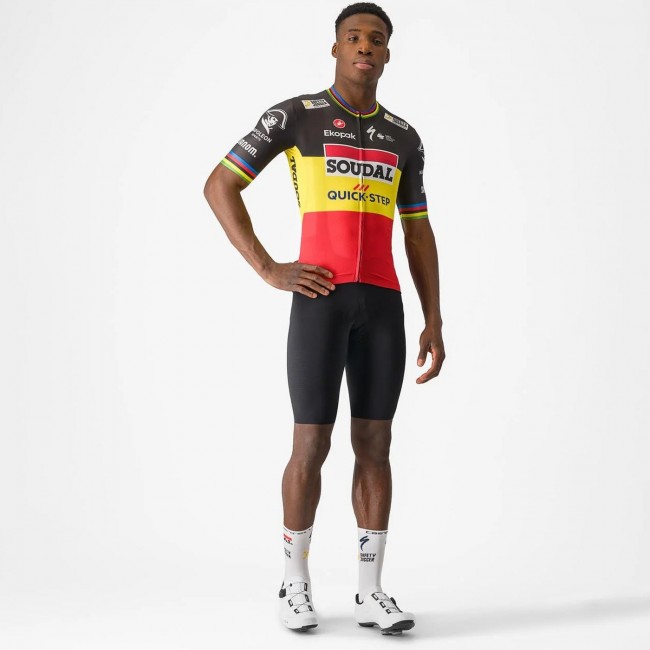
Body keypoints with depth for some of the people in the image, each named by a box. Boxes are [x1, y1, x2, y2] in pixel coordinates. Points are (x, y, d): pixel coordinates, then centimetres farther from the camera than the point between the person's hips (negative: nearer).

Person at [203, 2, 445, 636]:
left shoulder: (403, 138, 15)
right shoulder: (293, 115, 1)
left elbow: (419, 235, 16)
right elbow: (219, 186, 0)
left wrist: (434, 323, 8)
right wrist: (268, 270, -9)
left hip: (382, 303, 4)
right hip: (319, 299, -4)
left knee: (375, 443, 4)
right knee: (312, 446, -4)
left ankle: (371, 591, 11)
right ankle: (296, 581, 14)